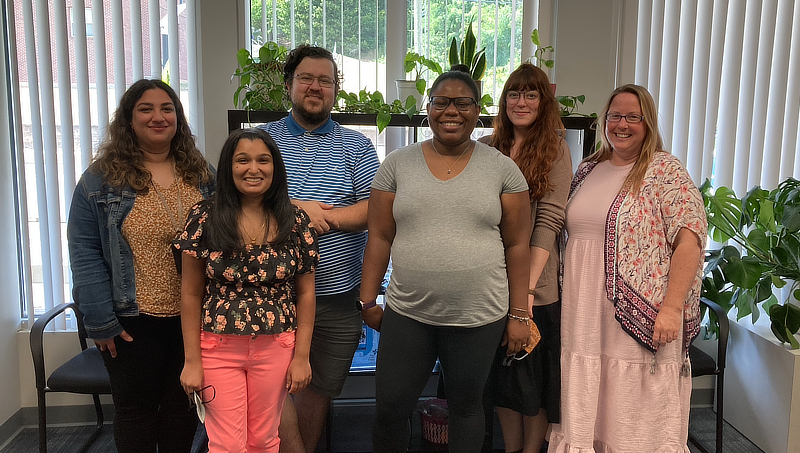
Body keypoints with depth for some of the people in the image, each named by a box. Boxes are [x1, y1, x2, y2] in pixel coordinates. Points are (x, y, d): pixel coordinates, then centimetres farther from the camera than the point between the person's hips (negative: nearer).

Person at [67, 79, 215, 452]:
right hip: (134, 320, -2)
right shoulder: (101, 179, -6)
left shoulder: (202, 175, 5)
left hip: (193, 316, 3)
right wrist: (100, 322, -13)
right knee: (136, 408, 13)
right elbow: (85, 253, -8)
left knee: (184, 406, 16)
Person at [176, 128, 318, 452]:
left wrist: (302, 355, 0)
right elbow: (191, 294, -1)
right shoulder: (204, 218, -5)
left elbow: (305, 293, 3)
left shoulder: (294, 222, -2)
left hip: (276, 349, 1)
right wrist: (192, 360, -2)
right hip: (218, 348, -1)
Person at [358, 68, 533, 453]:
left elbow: (517, 245, 1)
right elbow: (379, 238, 4)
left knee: (465, 407, 15)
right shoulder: (397, 165, 2)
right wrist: (368, 302, 3)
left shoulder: (502, 169, -1)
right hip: (407, 313, 1)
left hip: (479, 317, -1)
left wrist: (519, 315, 0)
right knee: (389, 409, 8)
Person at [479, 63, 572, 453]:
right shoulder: (486, 149, 7)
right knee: (501, 373, 14)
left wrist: (527, 286, -18)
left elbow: (548, 222, -11)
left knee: (535, 375, 7)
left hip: (537, 286, -3)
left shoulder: (555, 151, -3)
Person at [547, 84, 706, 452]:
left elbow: (689, 240, -12)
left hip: (640, 320, -5)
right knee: (585, 410, 13)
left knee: (635, 418, 4)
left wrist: (672, 308, -19)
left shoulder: (666, 170, -4)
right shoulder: (587, 169, 13)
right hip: (584, 317, 5)